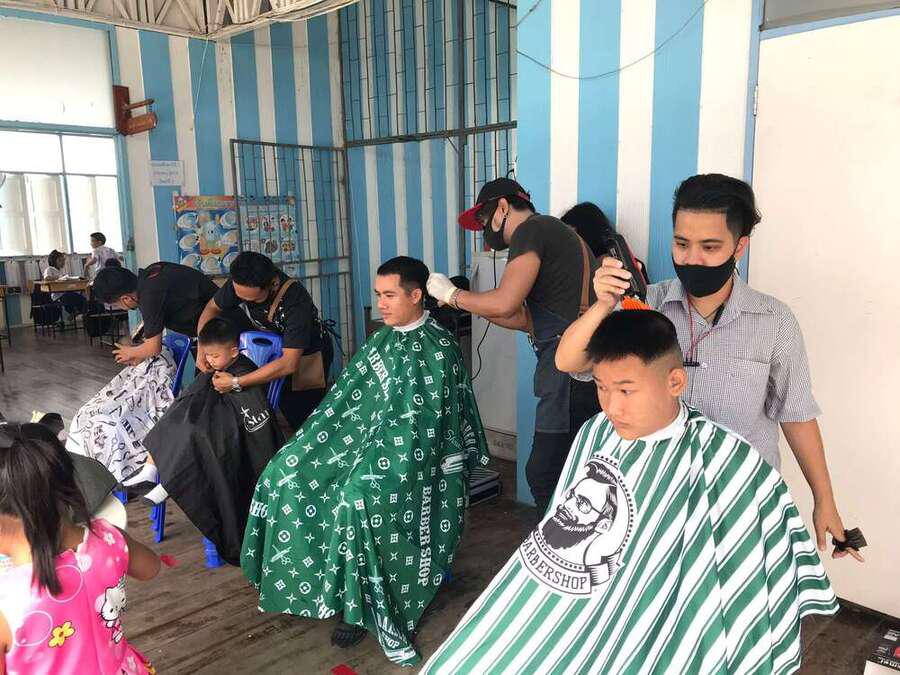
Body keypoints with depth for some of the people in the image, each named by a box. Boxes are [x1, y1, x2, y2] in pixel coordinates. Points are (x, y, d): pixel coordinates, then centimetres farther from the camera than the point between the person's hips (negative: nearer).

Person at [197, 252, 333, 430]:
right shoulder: (241, 282, -22)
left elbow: (289, 364, -40)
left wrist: (236, 383, -39)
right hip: (273, 348, 5)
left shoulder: (296, 300, -38)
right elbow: (212, 308, -3)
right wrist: (202, 349, -18)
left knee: (304, 421, -6)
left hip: (309, 354, -5)